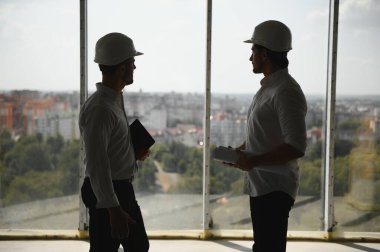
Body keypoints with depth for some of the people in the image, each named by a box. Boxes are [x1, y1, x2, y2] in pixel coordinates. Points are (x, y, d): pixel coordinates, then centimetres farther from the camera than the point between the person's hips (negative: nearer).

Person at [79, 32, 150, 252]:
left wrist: (135, 153, 7)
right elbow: (96, 165, -26)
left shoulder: (116, 100, 9)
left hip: (123, 190, 10)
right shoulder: (100, 109, -23)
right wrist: (113, 209, -26)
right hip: (106, 194, -10)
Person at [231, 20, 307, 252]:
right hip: (261, 185, 10)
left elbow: (296, 147, -25)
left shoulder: (286, 92, -19)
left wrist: (253, 161, -19)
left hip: (275, 189, -10)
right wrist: (241, 151, 8)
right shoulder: (268, 87, 12)